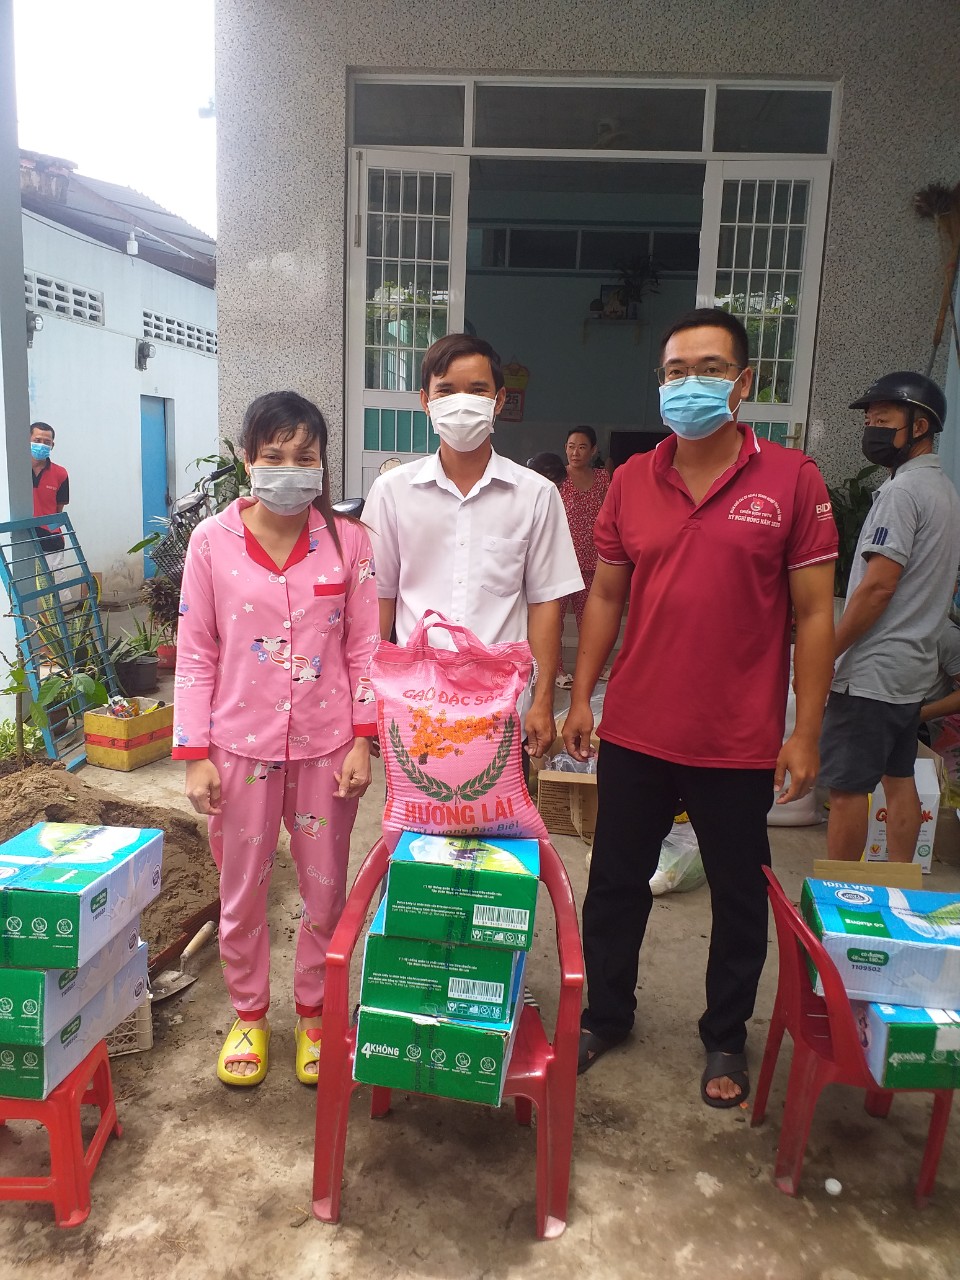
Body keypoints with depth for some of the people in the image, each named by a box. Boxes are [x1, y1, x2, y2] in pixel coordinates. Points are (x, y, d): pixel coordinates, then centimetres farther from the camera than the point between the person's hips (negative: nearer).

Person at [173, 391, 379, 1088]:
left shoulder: (347, 540, -3)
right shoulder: (212, 541, -4)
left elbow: (365, 647, 0)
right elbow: (196, 654, -2)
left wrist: (363, 740, -4)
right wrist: (195, 755, -3)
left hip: (326, 746, 0)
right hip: (241, 746, 0)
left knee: (325, 890, 13)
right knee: (242, 892, 14)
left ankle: (314, 1013, 36)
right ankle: (250, 1015, 38)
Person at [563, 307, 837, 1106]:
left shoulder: (792, 480, -7)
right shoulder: (631, 481, 2)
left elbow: (814, 613, -6)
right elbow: (606, 595, 8)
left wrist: (805, 733, -7)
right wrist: (581, 697, 5)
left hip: (739, 743, -2)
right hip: (635, 733, 3)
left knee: (740, 898, 15)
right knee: (615, 883, 16)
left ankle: (726, 1038, 38)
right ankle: (607, 1013, 40)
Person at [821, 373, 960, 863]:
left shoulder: (902, 490, -15)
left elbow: (878, 586, -21)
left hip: (872, 672, -10)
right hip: (914, 667, 10)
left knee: (846, 787, -3)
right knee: (898, 779, 16)